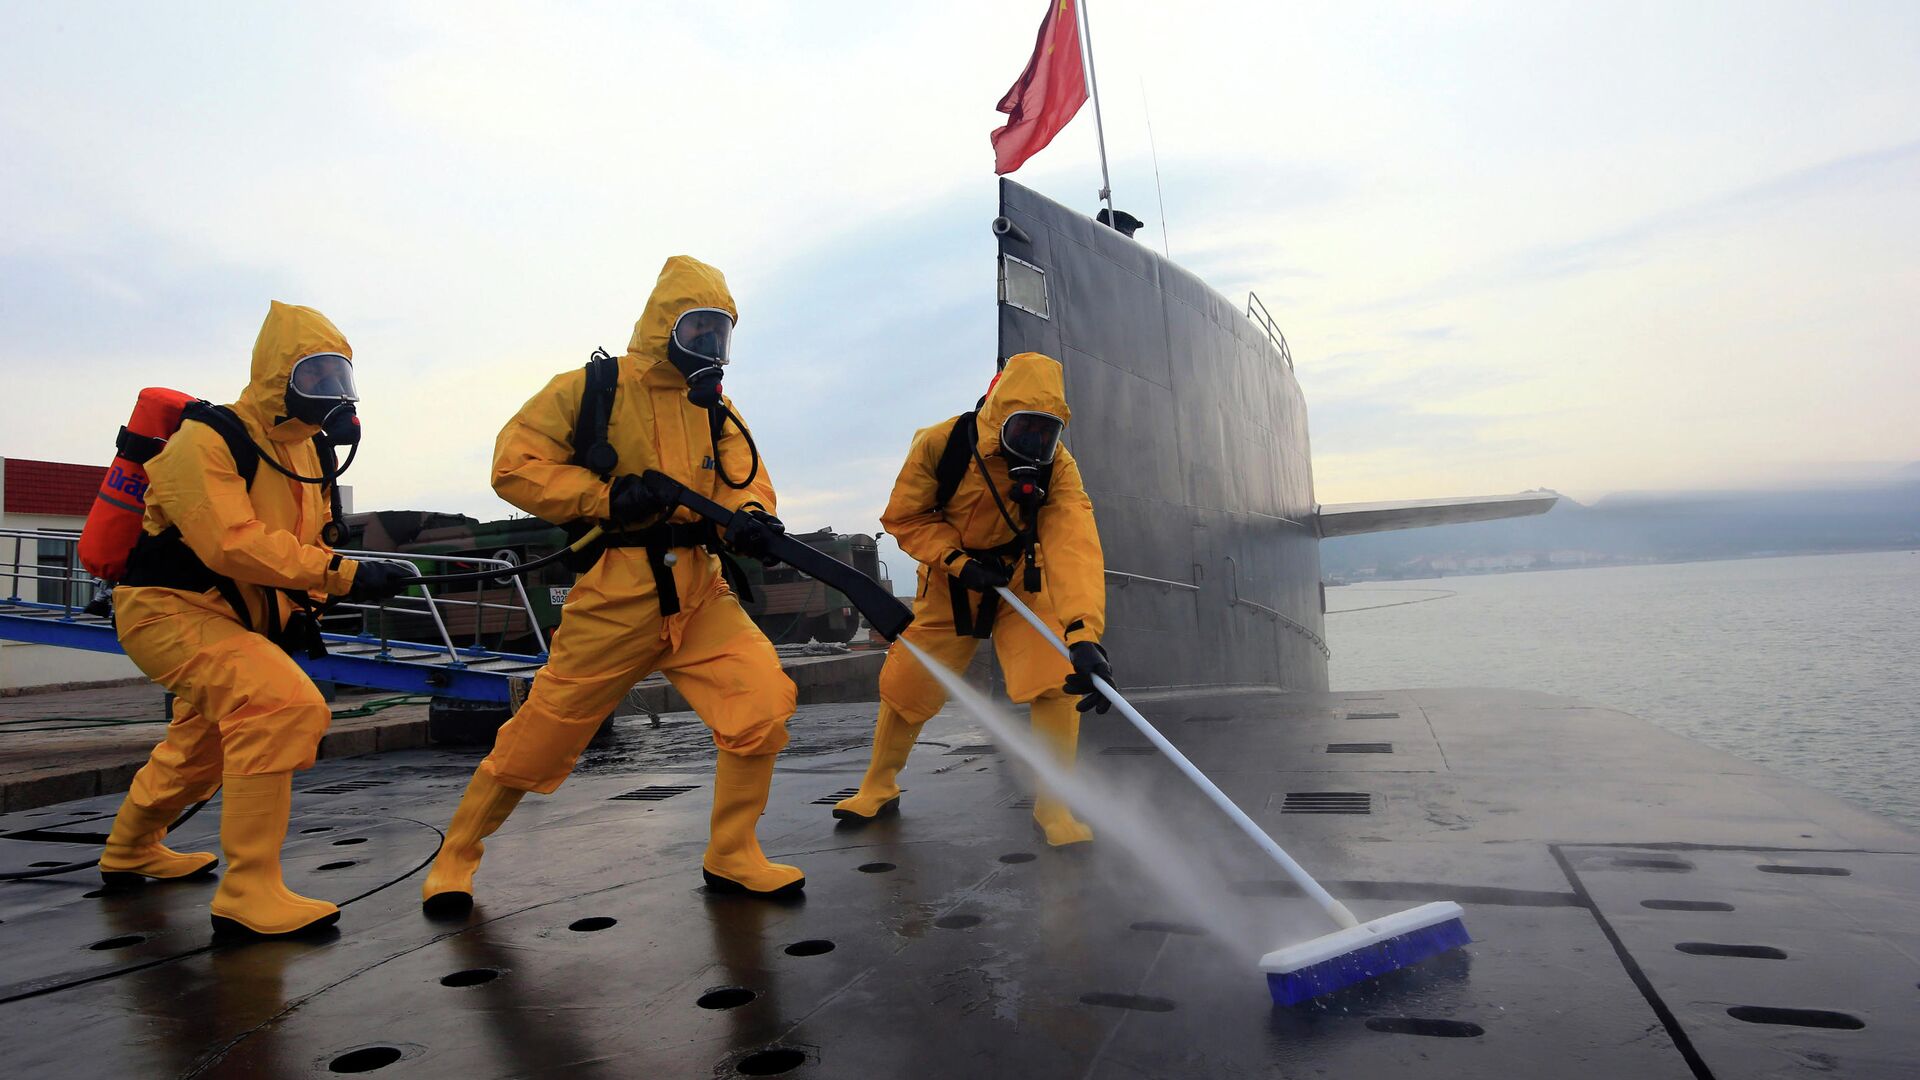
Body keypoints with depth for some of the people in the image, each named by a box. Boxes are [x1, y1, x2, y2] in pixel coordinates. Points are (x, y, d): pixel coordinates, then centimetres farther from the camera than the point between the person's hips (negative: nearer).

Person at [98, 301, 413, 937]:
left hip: (238, 619, 9)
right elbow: (233, 544, -34)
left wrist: (300, 606, 0)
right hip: (169, 609, -9)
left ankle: (129, 852, 55)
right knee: (286, 706, -30)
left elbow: (309, 537, 15)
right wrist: (343, 574, -38)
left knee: (203, 746, 28)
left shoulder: (312, 451, 3)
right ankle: (249, 894, -22)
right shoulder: (206, 442, -22)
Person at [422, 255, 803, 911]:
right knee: (540, 737, 5)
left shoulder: (714, 408, 12)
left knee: (764, 703, -13)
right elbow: (514, 465, -7)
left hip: (698, 594, 4)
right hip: (614, 598, -4)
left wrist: (747, 518, -21)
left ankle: (731, 858, 6)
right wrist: (607, 497, -18)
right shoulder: (589, 390, -3)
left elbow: (747, 480, 3)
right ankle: (455, 857, 31)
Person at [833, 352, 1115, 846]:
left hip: (1020, 582, 0)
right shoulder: (940, 444, -24)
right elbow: (904, 517, -12)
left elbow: (1075, 546, -40)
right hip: (949, 584, 0)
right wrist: (959, 561, -26)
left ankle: (1053, 805, 1)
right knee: (904, 685, 3)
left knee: (1058, 678, -19)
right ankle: (878, 787, 31)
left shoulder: (1057, 467, -25)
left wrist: (1084, 632, -54)